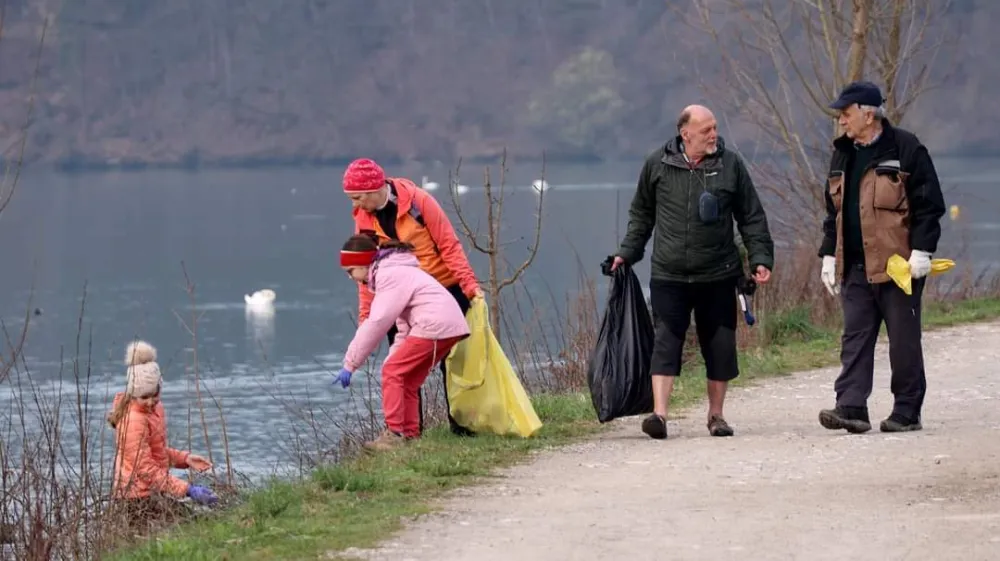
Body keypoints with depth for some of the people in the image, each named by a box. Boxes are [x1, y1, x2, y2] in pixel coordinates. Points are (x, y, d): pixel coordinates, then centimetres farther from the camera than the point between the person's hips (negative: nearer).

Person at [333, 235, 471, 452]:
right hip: (449, 324, 10)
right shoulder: (393, 272, 22)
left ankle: (394, 433, -9)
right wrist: (396, 356, 7)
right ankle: (411, 435, 14)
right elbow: (404, 325, 20)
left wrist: (350, 364, -11)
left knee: (392, 371, -7)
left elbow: (377, 323, -15)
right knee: (407, 380, 14)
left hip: (436, 325, -10)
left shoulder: (389, 275, -10)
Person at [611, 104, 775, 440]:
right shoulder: (657, 165, 1)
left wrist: (760, 258, -1)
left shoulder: (730, 165, 1)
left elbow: (752, 218, 6)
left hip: (717, 277, 1)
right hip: (669, 276, -1)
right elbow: (641, 214, 15)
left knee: (720, 345, 5)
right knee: (665, 342, -10)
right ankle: (659, 414, -14)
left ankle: (716, 415, 18)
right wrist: (628, 253, 11)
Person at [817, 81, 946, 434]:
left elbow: (929, 205, -8)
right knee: (855, 339, -1)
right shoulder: (842, 156, 15)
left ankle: (907, 411, 8)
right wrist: (829, 255, 17)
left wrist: (921, 250, -14)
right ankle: (851, 408, -6)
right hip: (855, 268, 6)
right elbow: (834, 212, 22)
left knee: (903, 341, 1)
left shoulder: (906, 150, -6)